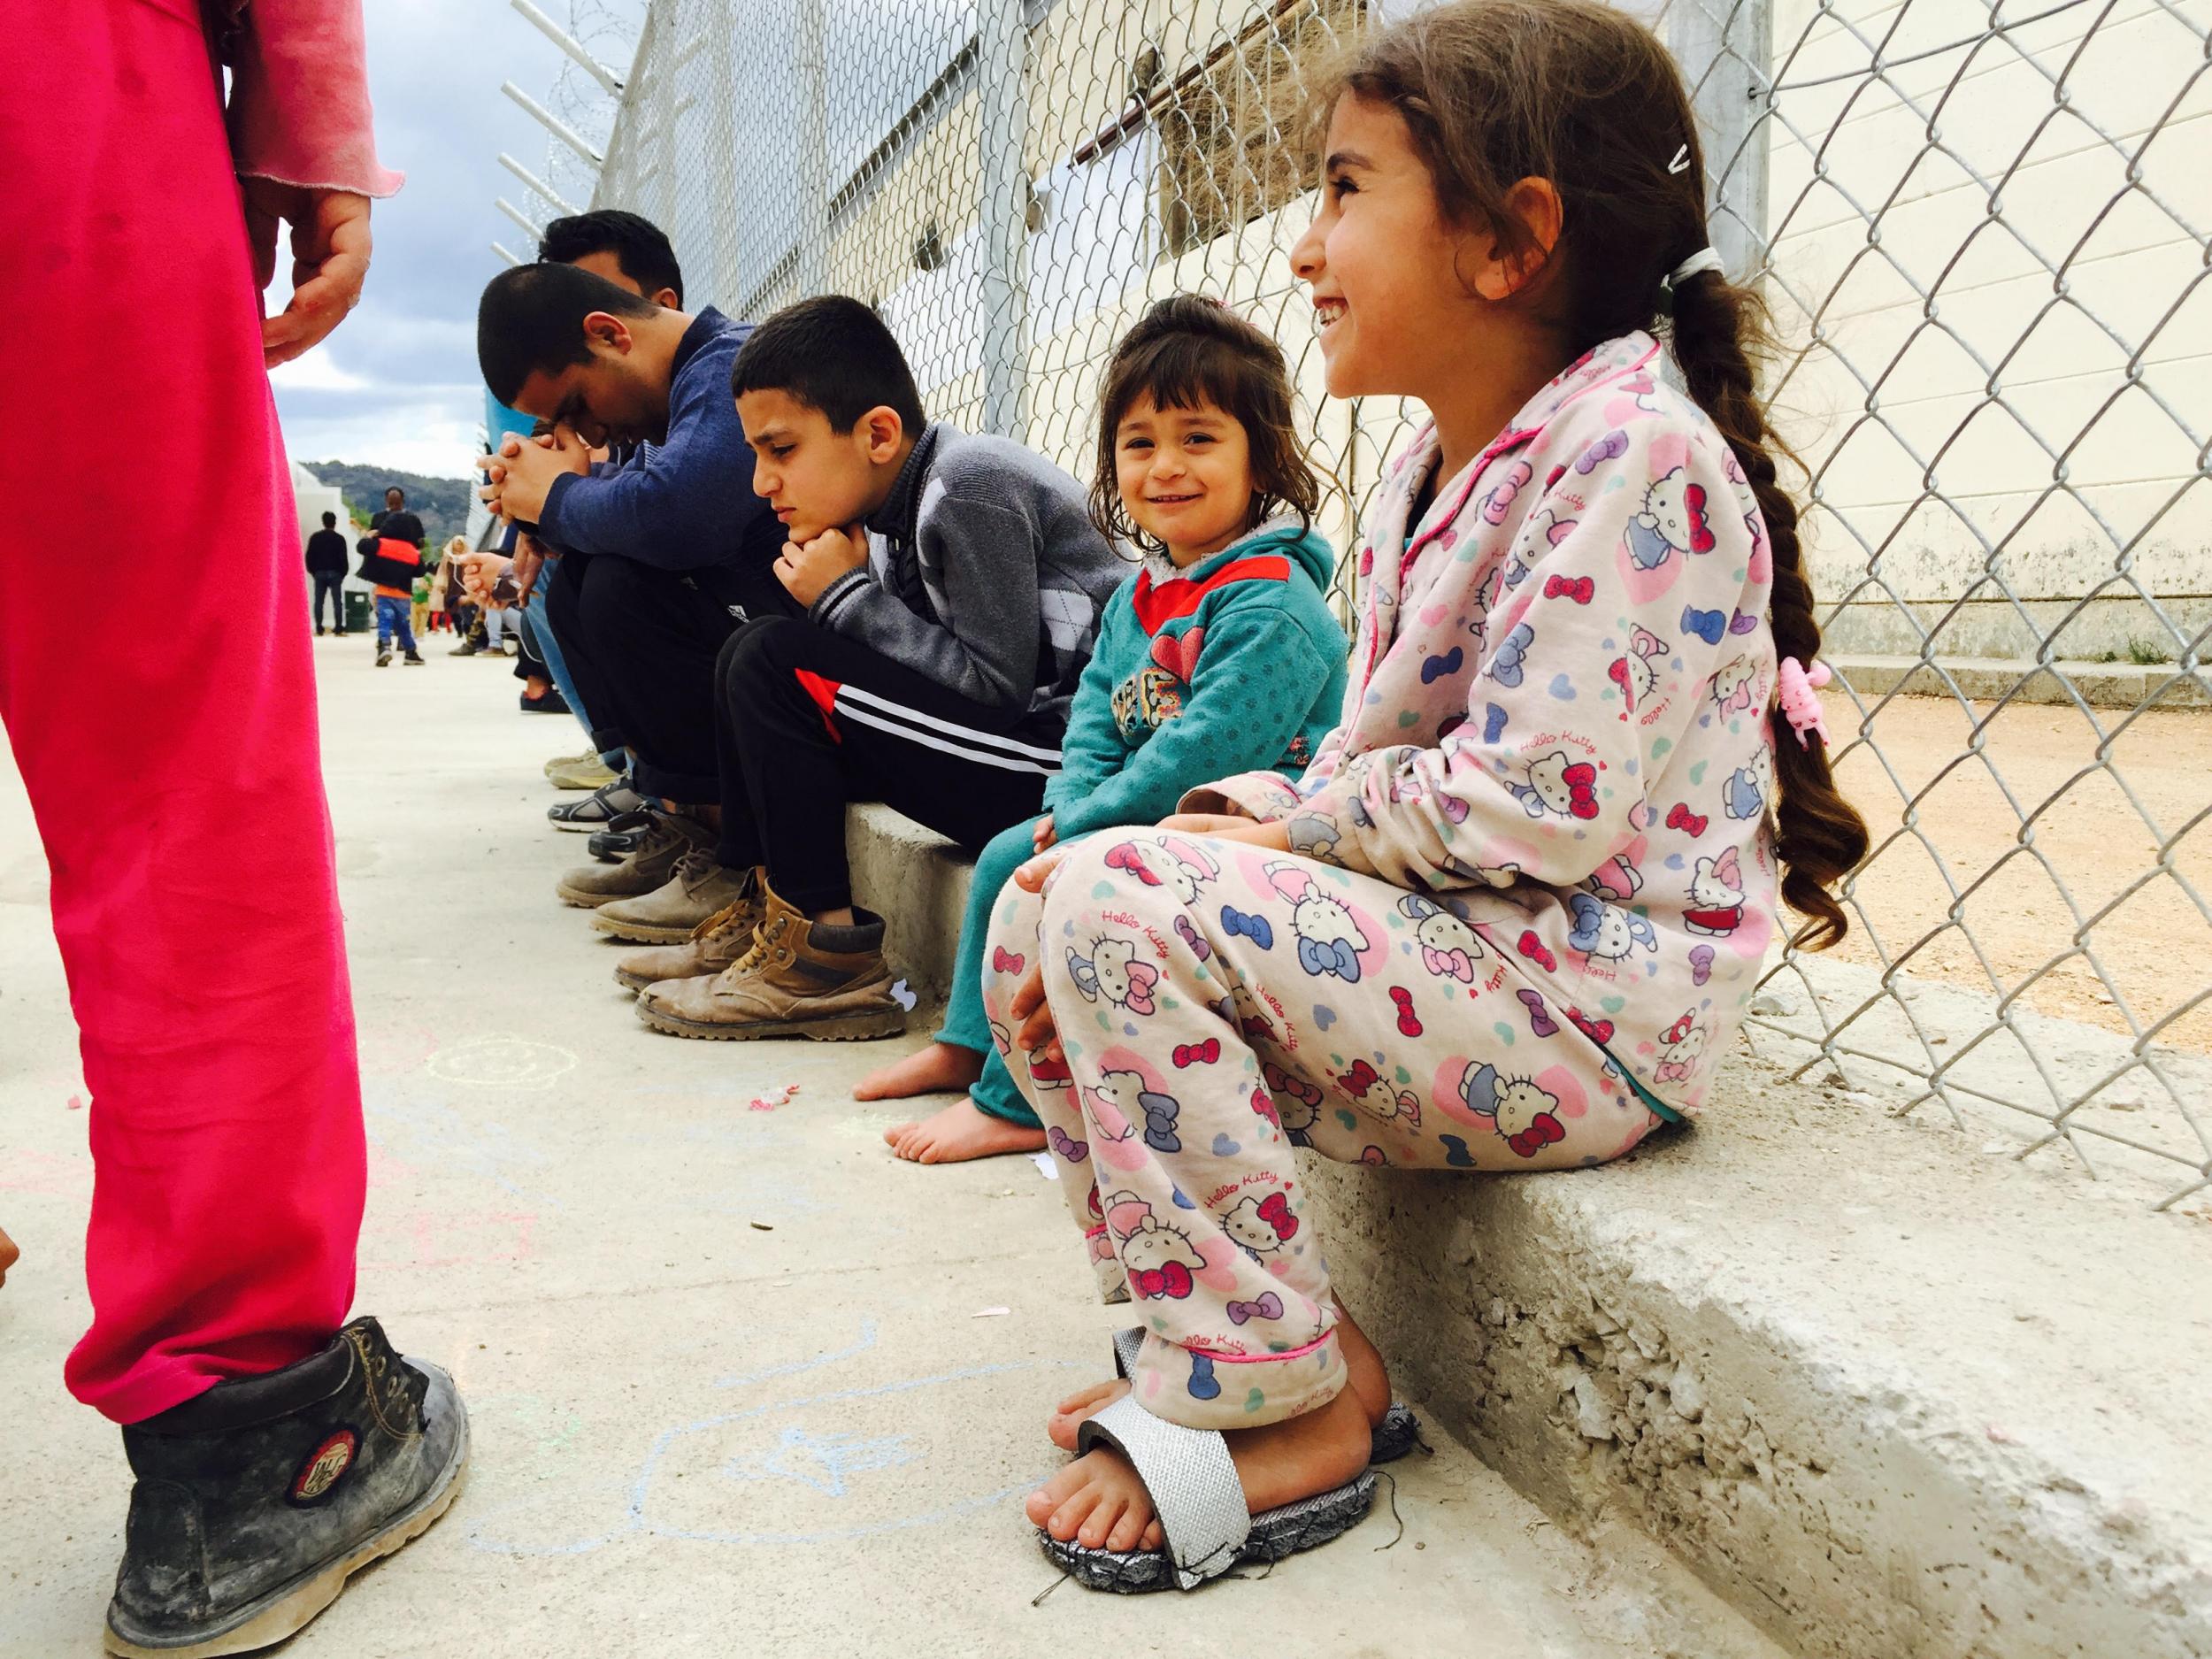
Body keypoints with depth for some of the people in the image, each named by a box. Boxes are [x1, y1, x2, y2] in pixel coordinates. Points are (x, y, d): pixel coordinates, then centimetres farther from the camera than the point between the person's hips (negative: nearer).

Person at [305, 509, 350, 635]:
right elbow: (343, 558, -5)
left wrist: (313, 571, 15)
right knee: (337, 601, -1)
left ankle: (319, 630, 1)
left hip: (319, 573, 2)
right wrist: (343, 573, 8)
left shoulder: (315, 537, 5)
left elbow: (309, 557, 5)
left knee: (318, 602, 4)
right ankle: (339, 629, -7)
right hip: (335, 573, -2)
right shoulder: (339, 538, -4)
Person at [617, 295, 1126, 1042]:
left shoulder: (972, 489, -17)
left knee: (775, 663, -19)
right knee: (749, 651, 13)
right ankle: (747, 892, 12)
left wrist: (848, 595, -14)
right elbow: (923, 654, 11)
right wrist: (845, 592, -6)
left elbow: (998, 685, -21)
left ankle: (825, 957, -15)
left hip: (1071, 754, -10)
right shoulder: (899, 506, 10)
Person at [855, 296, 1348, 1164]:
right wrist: (1073, 802, -9)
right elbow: (1094, 718, 11)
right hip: (1138, 827, 10)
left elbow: (1209, 748, -28)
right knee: (1008, 854, 10)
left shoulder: (1269, 604, -20)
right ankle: (968, 1043, 26)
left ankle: (1016, 1104, -7)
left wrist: (1086, 823, -21)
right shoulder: (1137, 599, 11)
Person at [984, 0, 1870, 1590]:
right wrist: (1233, 820, -3)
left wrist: (1296, 824, -11)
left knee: (1121, 911, -24)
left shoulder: (1632, 452, -16)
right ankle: (1267, 1337, 6)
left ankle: (1285, 1416, -9)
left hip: (1593, 1007, -9)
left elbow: (1536, 805, -24)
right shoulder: (1427, 473, 14)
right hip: (1453, 949, 9)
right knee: (1036, 926, 2)